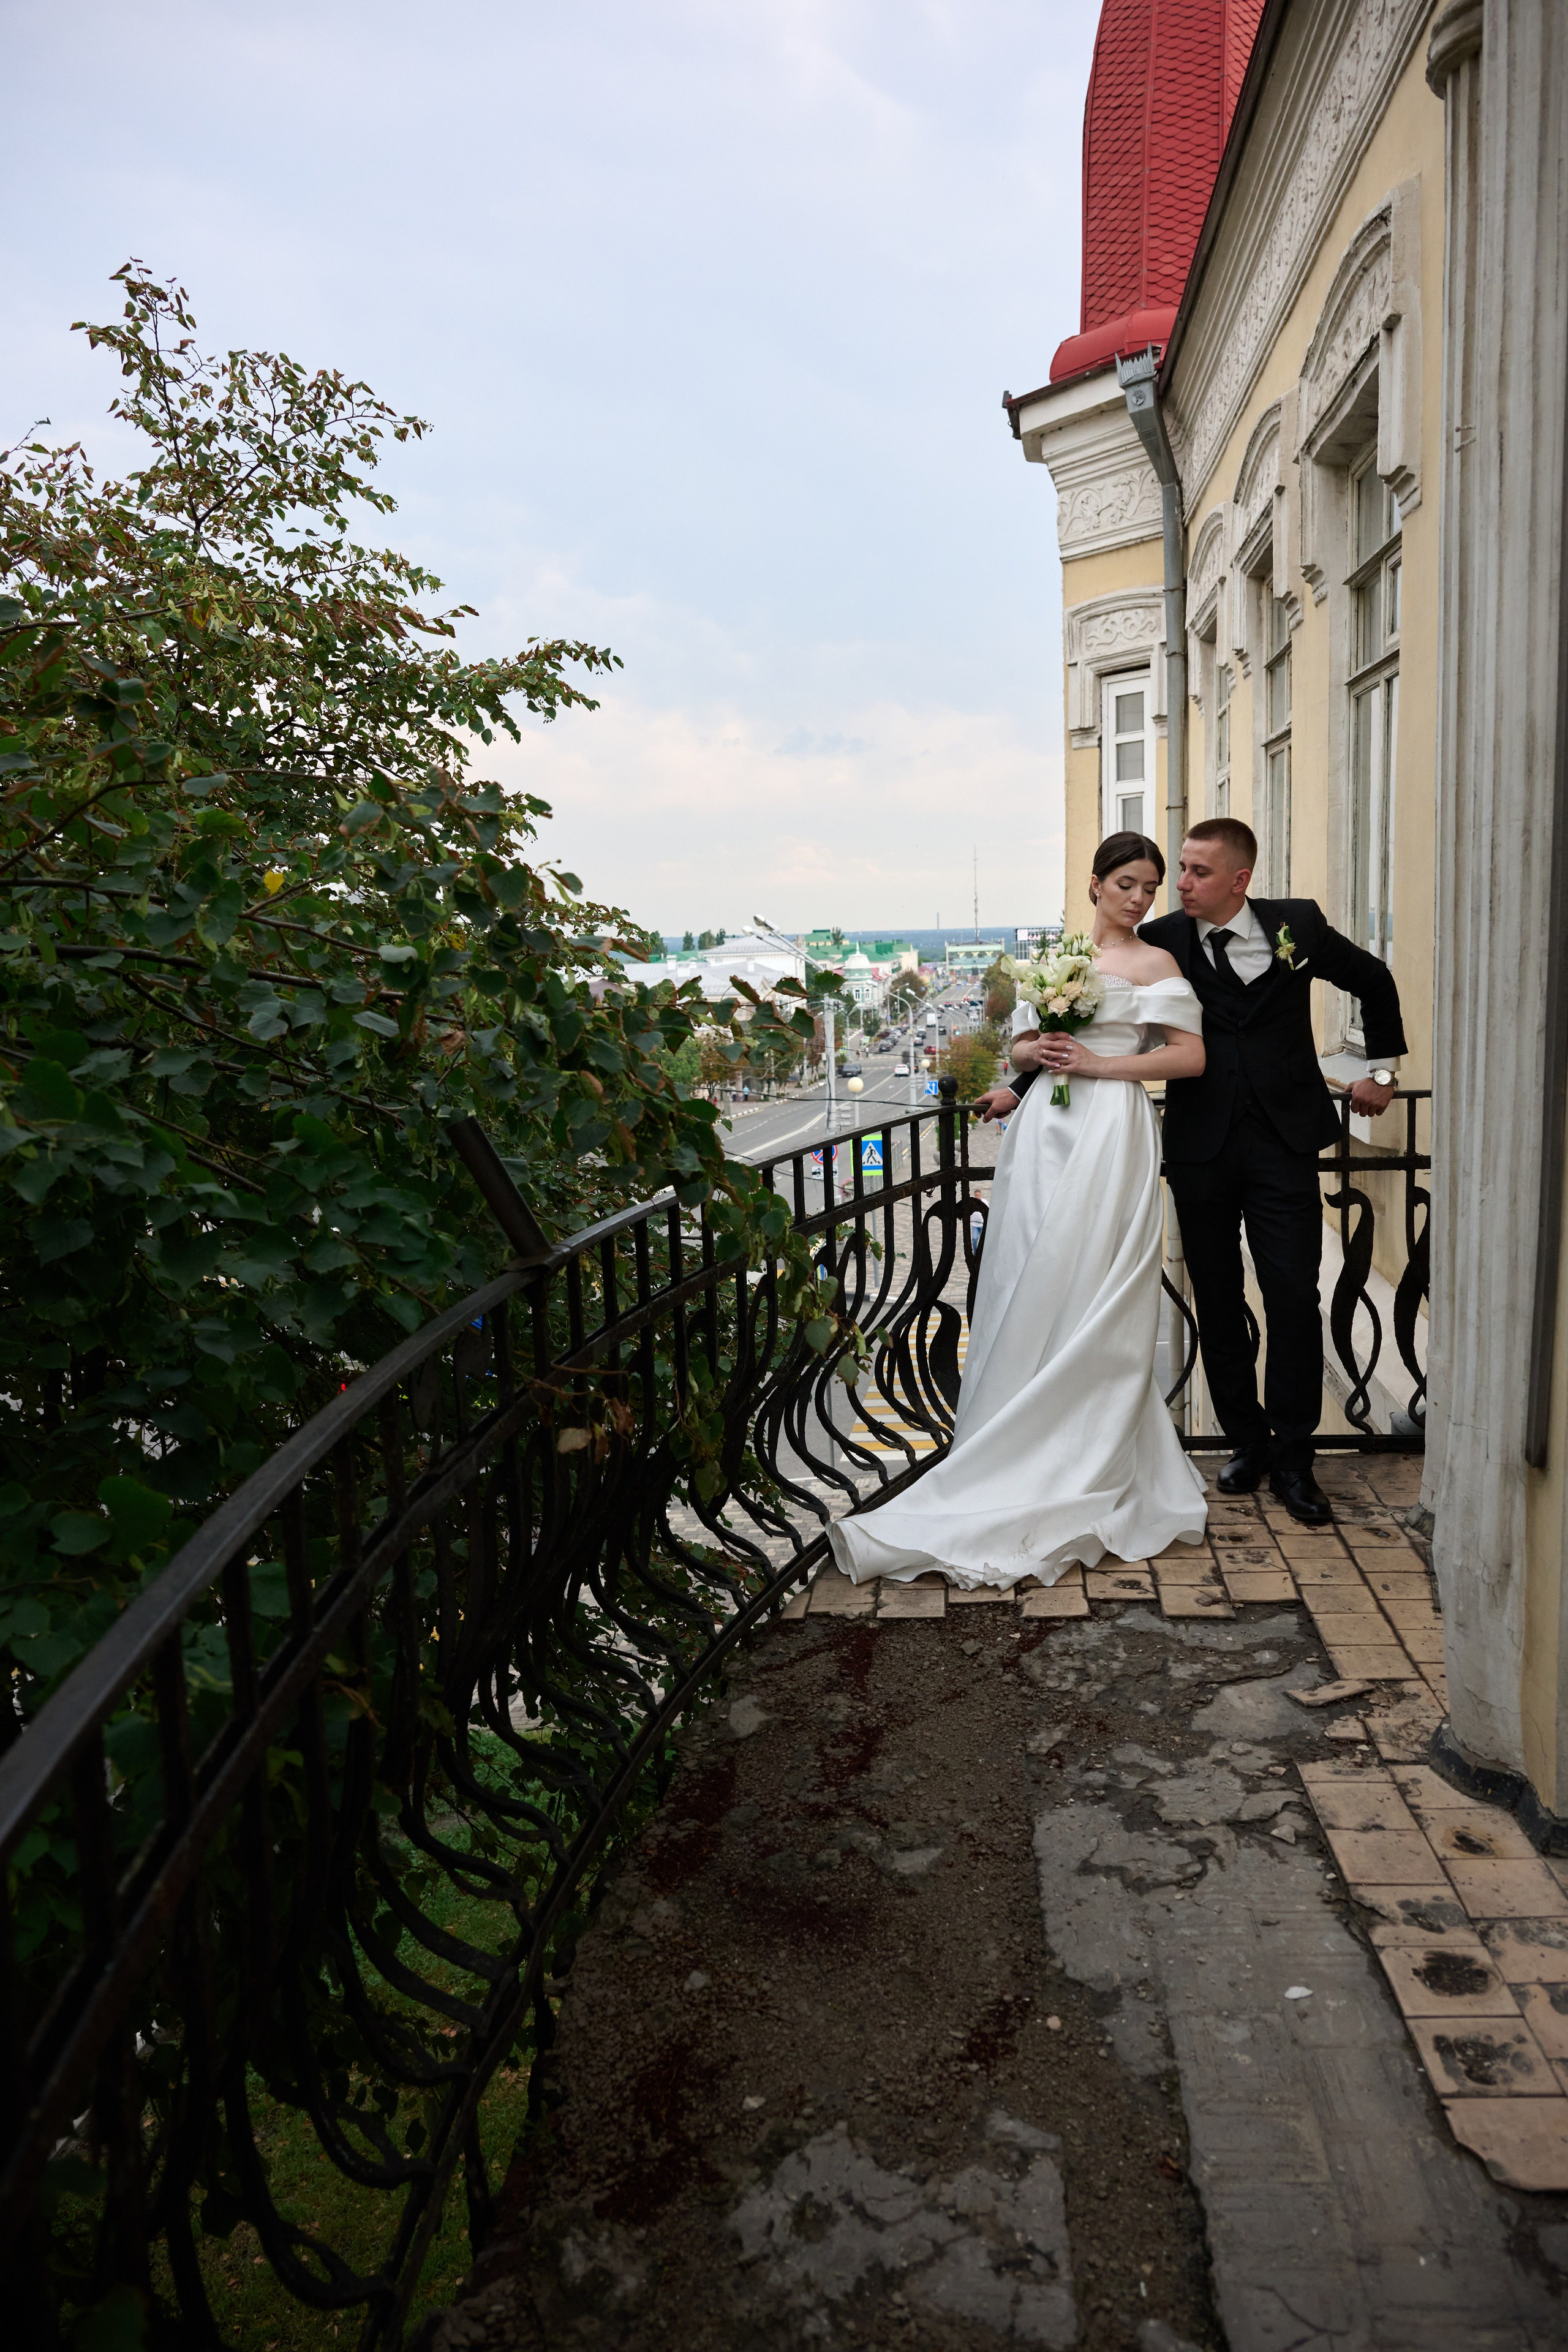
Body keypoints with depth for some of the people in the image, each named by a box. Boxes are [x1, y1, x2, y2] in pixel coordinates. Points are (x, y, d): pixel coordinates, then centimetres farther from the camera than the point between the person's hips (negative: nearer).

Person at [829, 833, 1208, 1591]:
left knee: (1085, 1305, -8)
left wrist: (1099, 1063, -10)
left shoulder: (1155, 963, 5)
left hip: (1111, 1131, -5)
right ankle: (1037, 1470, 9)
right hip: (1044, 1129, 5)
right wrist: (1036, 1050, -2)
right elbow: (1020, 1045, 21)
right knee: (1026, 1296, 1)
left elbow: (1192, 1055, -3)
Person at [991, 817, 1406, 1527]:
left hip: (1283, 1142, -1)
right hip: (1201, 1148, 1)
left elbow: (1374, 981, 16)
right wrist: (1023, 1082, -7)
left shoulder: (1298, 924, -1)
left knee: (1293, 1297, -3)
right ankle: (1248, 1442, 24)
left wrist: (1381, 1069, 16)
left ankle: (1293, 1459, 10)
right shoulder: (1162, 941, -2)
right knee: (1218, 1301, 8)